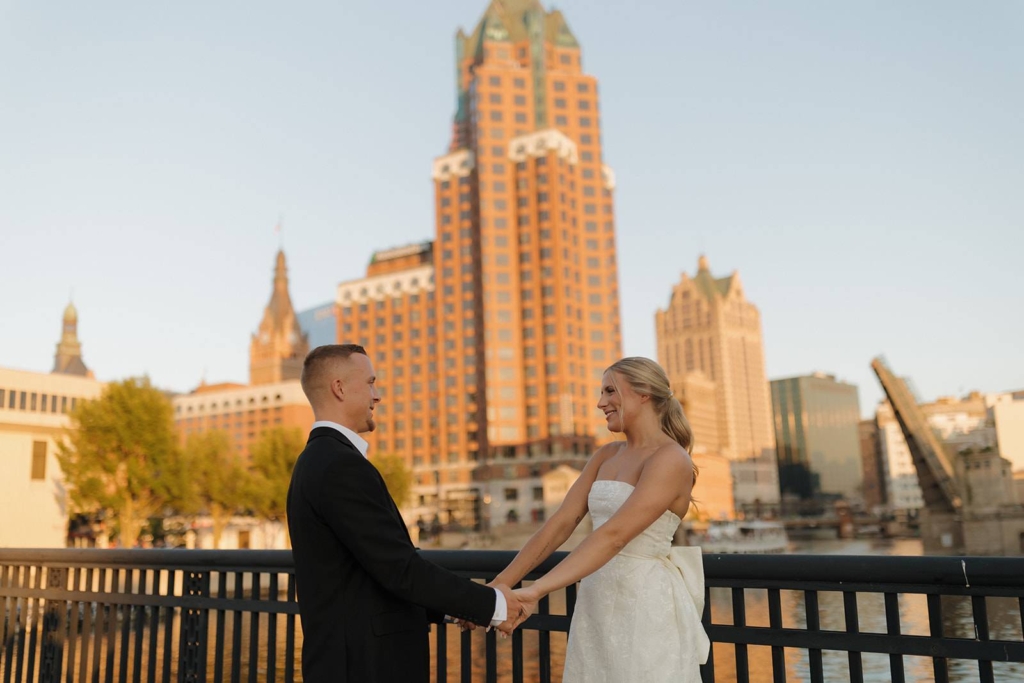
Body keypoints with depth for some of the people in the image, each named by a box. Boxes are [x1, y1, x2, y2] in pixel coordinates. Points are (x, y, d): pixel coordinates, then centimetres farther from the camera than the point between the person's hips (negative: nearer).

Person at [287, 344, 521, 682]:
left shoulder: (319, 461, 12)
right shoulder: (342, 466, -20)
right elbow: (399, 569, -22)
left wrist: (449, 607, 11)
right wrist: (490, 604, -11)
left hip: (353, 653, 10)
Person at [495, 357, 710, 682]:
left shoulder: (671, 459, -14)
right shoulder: (606, 455, 10)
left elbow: (614, 536, -25)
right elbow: (561, 523, 3)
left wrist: (535, 591, -31)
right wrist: (500, 584, -6)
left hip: (646, 605, -6)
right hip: (595, 603, 6)